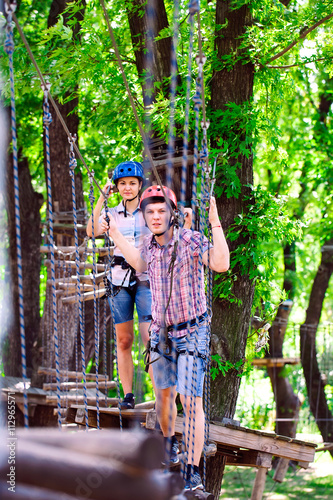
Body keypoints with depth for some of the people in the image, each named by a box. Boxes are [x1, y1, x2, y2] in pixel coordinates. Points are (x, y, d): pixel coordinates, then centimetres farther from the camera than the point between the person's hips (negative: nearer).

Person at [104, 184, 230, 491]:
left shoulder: (191, 240, -18)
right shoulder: (151, 243, 0)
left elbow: (221, 264, -36)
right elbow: (140, 265, 24)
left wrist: (215, 223, -39)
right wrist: (115, 234, 22)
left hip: (192, 332, -6)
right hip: (161, 332, 6)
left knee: (190, 399, -11)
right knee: (164, 394, 16)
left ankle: (193, 471, -7)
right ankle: (169, 443, 44)